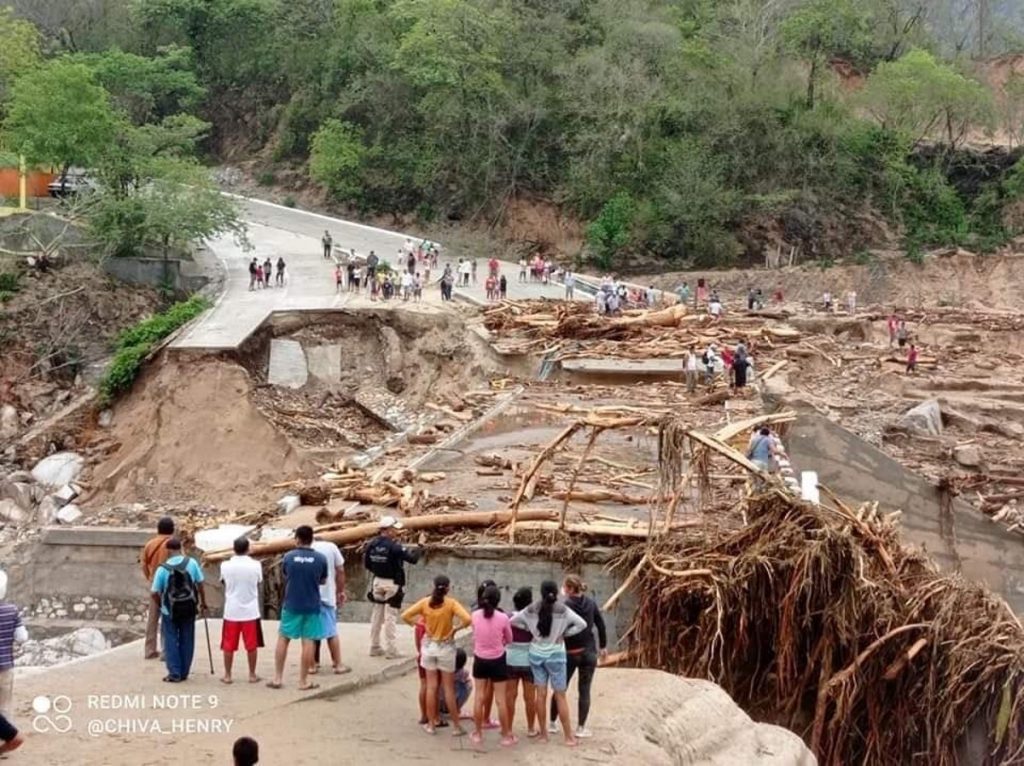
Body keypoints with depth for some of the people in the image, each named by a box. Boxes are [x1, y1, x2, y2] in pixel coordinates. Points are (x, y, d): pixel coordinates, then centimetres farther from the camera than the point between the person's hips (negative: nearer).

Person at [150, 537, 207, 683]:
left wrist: (160, 605, 12)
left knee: (171, 641, 8)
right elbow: (200, 584, 0)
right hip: (188, 608, 2)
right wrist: (203, 603, 12)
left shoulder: (163, 568, -10)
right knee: (186, 641, 12)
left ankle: (174, 674, 4)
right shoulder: (191, 563, -6)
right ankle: (184, 673, 16)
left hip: (170, 610, -2)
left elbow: (154, 592, -7)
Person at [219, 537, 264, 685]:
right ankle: (252, 675, 13)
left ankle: (227, 675, 13)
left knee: (228, 645, 9)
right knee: (251, 645, 8)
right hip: (250, 611, 0)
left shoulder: (225, 565, -7)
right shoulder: (255, 565, -8)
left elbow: (223, 582, 9)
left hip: (231, 611, 0)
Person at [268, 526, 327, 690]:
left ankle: (277, 678, 13)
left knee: (283, 639, 11)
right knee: (308, 642, 3)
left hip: (291, 605, 0)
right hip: (312, 606, 0)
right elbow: (323, 581, 6)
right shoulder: (320, 559, -8)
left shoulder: (288, 557, -6)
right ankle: (303, 680, 6)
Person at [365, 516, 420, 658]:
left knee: (377, 614, 14)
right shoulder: (394, 546, -21)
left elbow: (366, 563, 7)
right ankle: (390, 649, 3)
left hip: (377, 581, 6)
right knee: (390, 616, -1)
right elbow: (413, 558, -20)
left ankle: (374, 647, 21)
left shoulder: (372, 544, -1)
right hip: (392, 583, -6)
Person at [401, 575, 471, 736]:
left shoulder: (425, 602, -5)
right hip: (446, 647, -2)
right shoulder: (451, 603, -14)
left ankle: (431, 725, 15)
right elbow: (468, 619, -26)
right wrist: (456, 628, -10)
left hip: (429, 646, 2)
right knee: (449, 688, 8)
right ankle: (456, 725, 13)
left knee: (431, 687, 10)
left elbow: (405, 616, -8)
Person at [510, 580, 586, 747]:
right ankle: (569, 736, 7)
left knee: (541, 693, 10)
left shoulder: (532, 609, -4)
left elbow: (512, 620, 3)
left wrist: (530, 629, 4)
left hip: (536, 653, 2)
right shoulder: (562, 610, -12)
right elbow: (582, 624, -13)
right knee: (560, 695, 4)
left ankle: (543, 733, 15)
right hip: (555, 654, -2)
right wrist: (565, 633, -3)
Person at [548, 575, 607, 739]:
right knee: (584, 691, 7)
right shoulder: (591, 603, -1)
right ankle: (581, 728, 8)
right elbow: (601, 625, 5)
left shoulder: (564, 606, -14)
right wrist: (603, 646, 16)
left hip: (569, 653, -2)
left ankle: (552, 724, 20)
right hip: (588, 652, 3)